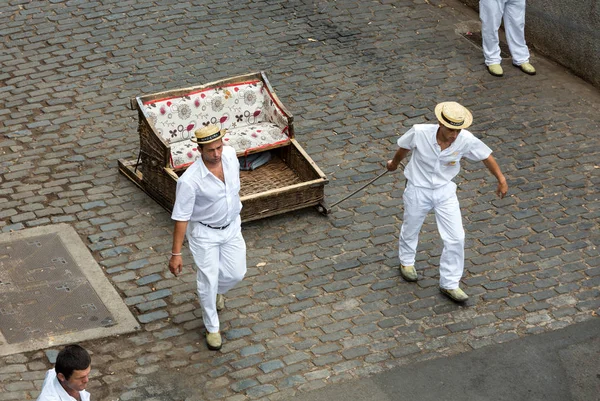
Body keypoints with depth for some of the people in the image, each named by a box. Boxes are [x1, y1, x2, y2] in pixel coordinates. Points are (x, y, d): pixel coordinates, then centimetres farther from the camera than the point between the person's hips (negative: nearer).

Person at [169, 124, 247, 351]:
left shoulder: (230, 155, -16)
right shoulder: (190, 180, -33)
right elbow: (181, 217, -24)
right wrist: (176, 253, -21)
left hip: (231, 227, 5)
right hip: (204, 232, -5)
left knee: (236, 274, 13)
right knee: (208, 280, 3)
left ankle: (216, 291, 49)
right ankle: (212, 328, 24)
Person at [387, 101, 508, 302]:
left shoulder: (466, 140, -26)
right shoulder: (420, 133, -29)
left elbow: (486, 156, -7)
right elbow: (404, 147, -6)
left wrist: (501, 179, -1)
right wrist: (394, 163, 13)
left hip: (445, 191, 1)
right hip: (418, 189, -1)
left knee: (456, 238, -3)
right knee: (411, 229, 22)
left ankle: (449, 284, 15)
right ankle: (406, 262, 54)